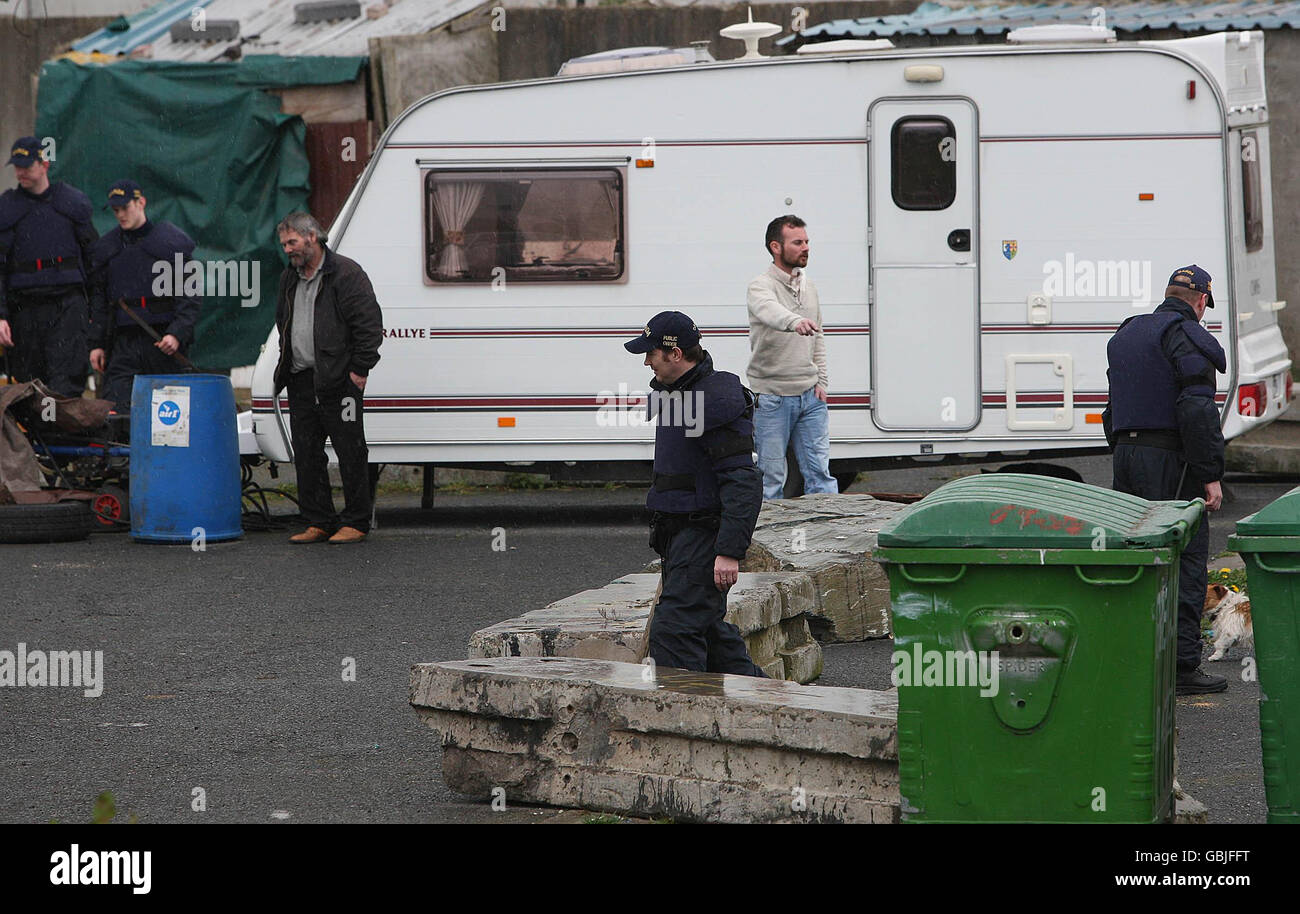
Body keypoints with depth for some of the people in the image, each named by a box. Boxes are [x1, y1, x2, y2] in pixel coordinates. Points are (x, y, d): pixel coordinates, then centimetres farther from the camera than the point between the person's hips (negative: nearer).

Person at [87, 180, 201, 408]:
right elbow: (98, 301, 18)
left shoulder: (171, 241, 2)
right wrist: (96, 344, 10)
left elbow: (189, 296, -1)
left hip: (164, 340, -2)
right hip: (123, 343, 2)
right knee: (113, 409, -11)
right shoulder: (106, 248, 14)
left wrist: (177, 334, -14)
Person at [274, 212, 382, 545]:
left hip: (337, 380, -7)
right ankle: (319, 522, 14)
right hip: (301, 380, 8)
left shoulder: (346, 273, -7)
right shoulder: (289, 279, 16)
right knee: (306, 454, 7)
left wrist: (359, 368, -13)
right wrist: (287, 365, 19)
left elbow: (369, 323, -10)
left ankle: (356, 522, 3)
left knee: (350, 452, -2)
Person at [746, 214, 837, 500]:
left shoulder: (809, 287, 12)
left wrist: (820, 382, 10)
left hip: (809, 395, 6)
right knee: (772, 476, 0)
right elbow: (769, 310, -35)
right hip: (772, 398, -6)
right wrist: (795, 321, -56)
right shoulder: (761, 285, -10)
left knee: (820, 471, 5)